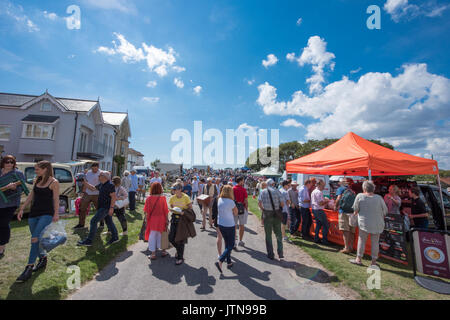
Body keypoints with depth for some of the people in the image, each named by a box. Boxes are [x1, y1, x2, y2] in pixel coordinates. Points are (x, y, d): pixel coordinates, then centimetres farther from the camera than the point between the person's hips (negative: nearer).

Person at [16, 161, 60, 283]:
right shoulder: (37, 181, 11)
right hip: (34, 213, 7)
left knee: (35, 238, -14)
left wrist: (56, 214, -15)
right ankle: (43, 259, 32)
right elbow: (31, 196, 18)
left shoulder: (54, 182, -9)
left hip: (47, 214, -7)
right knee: (36, 239, 14)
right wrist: (22, 209, 13)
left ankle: (29, 268, -6)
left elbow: (56, 199, -10)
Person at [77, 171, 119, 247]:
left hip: (106, 208, -9)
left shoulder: (110, 185, -18)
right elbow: (93, 188, 25)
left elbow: (114, 197, -21)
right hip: (102, 207, 9)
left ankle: (89, 241, 4)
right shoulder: (101, 185, 11)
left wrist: (111, 208, -24)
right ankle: (115, 237, 27)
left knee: (93, 221, -7)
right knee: (109, 222, 15)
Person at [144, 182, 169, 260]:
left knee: (152, 235, 13)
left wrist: (146, 219, 8)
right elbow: (166, 211, -9)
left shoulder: (149, 198, -11)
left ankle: (153, 254, 21)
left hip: (152, 219, 0)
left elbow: (146, 211, -5)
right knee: (161, 234, 17)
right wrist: (166, 220, 1)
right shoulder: (163, 198, -14)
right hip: (161, 220, 0)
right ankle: (163, 251, 30)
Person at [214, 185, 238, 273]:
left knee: (227, 244, 21)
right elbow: (236, 213, -7)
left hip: (220, 224, 7)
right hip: (229, 225, -6)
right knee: (231, 245, 9)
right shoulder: (230, 202, -21)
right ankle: (220, 261, -2)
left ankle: (229, 262, 30)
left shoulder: (219, 200, -4)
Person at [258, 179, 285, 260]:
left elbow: (260, 204, -5)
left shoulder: (263, 192, -2)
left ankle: (270, 255, 19)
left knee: (268, 235, 12)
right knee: (278, 235, 15)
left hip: (267, 215, 0)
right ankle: (280, 255, 17)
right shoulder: (277, 191, -4)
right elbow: (282, 204, -6)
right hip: (276, 215, 0)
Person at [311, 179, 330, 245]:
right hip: (319, 210, -10)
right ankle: (324, 240, 5)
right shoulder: (319, 192, -16)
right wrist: (326, 201, -4)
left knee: (318, 224, 18)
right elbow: (320, 203, -20)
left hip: (314, 209, 10)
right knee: (326, 225, 0)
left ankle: (316, 239, 22)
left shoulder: (313, 191, 15)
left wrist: (324, 200, 17)